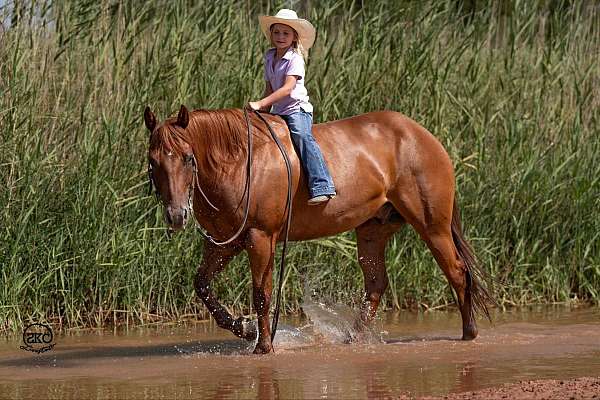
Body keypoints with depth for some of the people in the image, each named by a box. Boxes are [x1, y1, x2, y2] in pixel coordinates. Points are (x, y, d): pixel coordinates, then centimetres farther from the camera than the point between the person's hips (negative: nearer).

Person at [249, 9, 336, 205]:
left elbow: (287, 88, -22)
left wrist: (261, 104, -27)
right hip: (277, 111, 9)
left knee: (302, 137, -32)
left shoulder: (295, 59, -11)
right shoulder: (269, 57, 12)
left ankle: (321, 187, -43)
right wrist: (263, 112, 11)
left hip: (297, 109, -9)